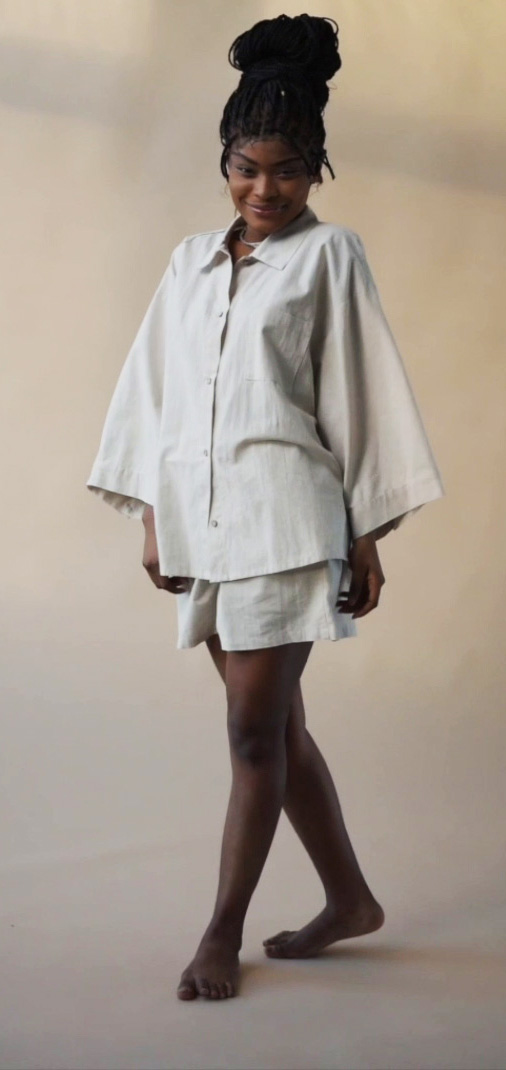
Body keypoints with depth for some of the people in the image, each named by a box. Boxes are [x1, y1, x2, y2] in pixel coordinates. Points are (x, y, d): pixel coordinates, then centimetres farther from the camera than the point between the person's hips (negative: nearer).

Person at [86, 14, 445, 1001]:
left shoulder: (328, 254, 1)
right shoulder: (191, 260, 14)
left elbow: (360, 396, -1)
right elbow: (154, 387, 14)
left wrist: (368, 538, -4)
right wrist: (151, 516, 8)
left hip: (282, 514, -5)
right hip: (200, 517, 5)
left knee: (254, 727, -4)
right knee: (276, 724, 11)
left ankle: (223, 932, 9)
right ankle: (349, 899, 25)